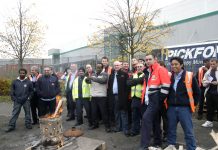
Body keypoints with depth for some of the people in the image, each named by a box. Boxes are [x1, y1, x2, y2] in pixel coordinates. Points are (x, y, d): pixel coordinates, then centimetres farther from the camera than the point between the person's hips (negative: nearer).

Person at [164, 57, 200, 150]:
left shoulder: (190, 76, -5)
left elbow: (197, 92, 2)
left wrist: (193, 104, 2)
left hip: (184, 108, -4)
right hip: (171, 108, 4)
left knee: (188, 131, 3)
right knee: (171, 128, 13)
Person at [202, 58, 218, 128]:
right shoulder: (208, 72, 13)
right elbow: (204, 82, 12)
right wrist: (208, 82, -8)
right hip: (209, 91, 4)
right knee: (209, 107, 10)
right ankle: (209, 121, 20)